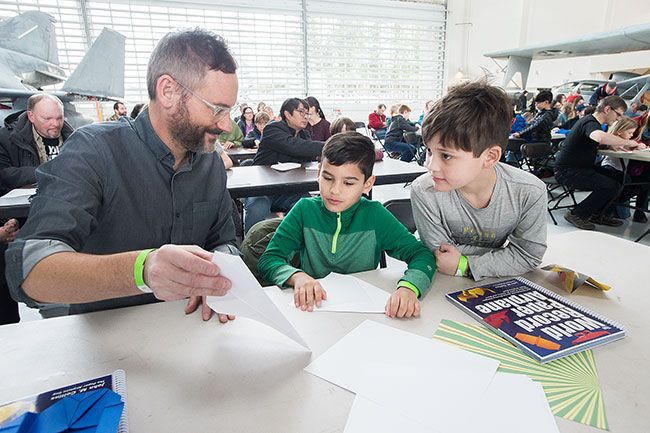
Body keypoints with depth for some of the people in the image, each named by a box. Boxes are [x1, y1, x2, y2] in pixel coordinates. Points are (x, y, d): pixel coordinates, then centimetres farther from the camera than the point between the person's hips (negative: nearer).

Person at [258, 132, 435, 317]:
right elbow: (268, 260, -8)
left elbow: (422, 254, -6)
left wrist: (408, 288, -28)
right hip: (313, 307, 2)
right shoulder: (305, 210, -6)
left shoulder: (374, 215, -6)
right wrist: (297, 276, -29)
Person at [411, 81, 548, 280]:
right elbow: (440, 256, -15)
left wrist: (465, 266, -24)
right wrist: (502, 253, -16)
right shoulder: (424, 193, -24)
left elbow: (528, 256, -11)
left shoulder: (530, 192, -19)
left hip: (495, 281, 2)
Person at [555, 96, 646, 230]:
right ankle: (576, 214, -7)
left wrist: (611, 145, 8)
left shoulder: (591, 121, 17)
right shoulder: (590, 122, -17)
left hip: (581, 168, 10)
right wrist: (628, 142, -27)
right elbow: (600, 137, -42)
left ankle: (596, 214, 11)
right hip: (568, 171, -10)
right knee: (612, 186, -21)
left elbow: (597, 142, 31)